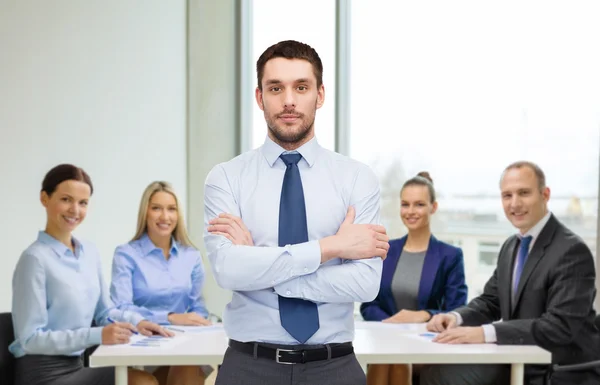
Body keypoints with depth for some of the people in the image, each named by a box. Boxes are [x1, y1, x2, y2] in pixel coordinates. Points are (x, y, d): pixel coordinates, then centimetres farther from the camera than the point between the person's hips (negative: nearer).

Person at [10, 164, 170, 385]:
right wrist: (97, 335, -27)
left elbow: (103, 311, 16)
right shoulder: (36, 258, -17)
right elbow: (31, 338, -19)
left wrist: (137, 321, -4)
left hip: (75, 366, 7)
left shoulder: (90, 253, 6)